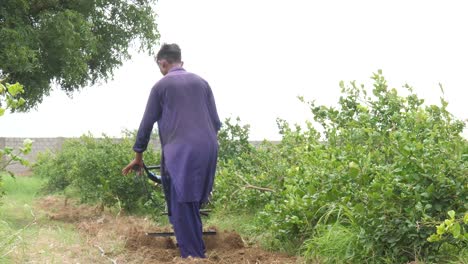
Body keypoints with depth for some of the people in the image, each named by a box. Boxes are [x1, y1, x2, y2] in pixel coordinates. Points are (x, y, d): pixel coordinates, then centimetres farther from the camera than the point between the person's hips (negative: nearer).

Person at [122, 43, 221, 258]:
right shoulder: (201, 82, 16)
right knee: (192, 205, 13)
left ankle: (192, 256, -7)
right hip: (207, 150, 5)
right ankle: (198, 252, 15)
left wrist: (138, 155, 18)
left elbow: (147, 123, 9)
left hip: (179, 152, -5)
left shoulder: (161, 85, 5)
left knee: (181, 208, -2)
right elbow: (216, 121, 16)